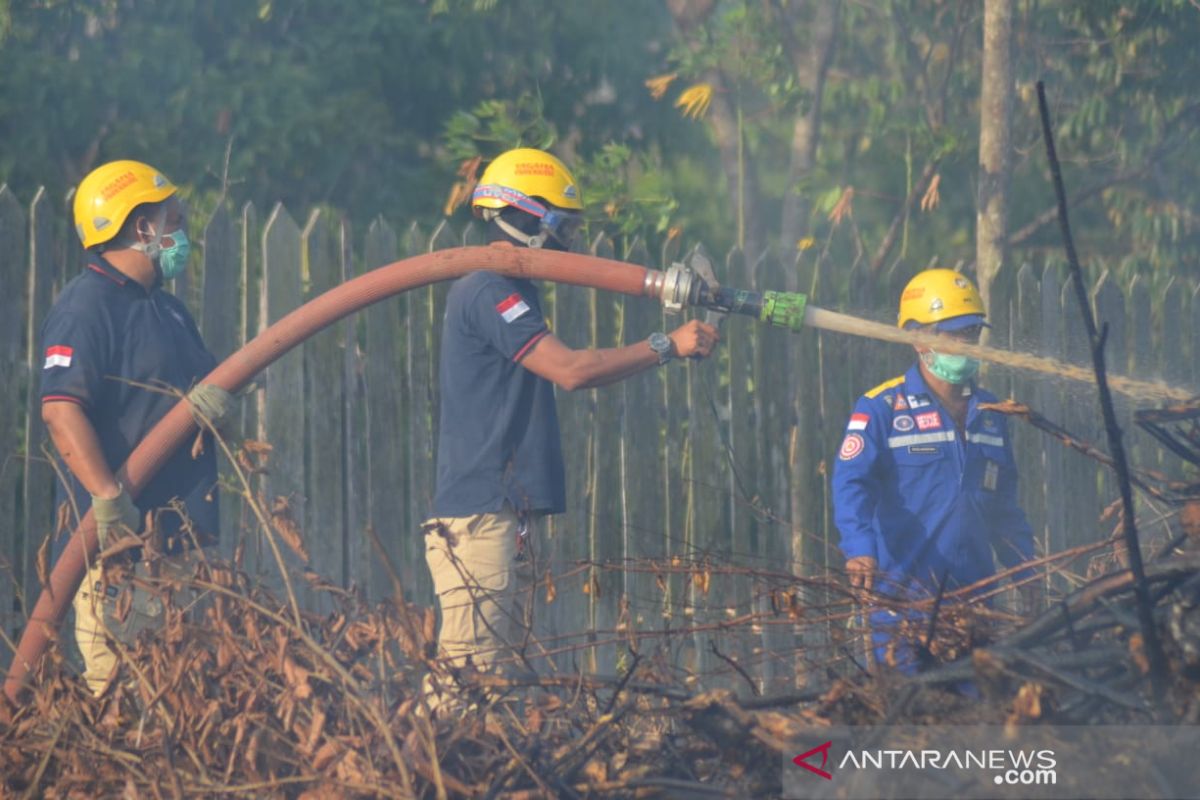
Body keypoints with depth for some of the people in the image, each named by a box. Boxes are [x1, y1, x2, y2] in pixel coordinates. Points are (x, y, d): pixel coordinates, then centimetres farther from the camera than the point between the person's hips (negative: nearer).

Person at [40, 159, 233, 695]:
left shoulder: (167, 309, 21)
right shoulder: (85, 307, -10)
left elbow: (208, 375, 21)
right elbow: (60, 409, -21)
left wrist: (213, 396, -6)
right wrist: (108, 498, -29)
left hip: (176, 533, 9)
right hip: (119, 533, -9)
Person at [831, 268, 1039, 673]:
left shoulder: (990, 414, 16)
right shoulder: (881, 408, -3)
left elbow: (1004, 506, 23)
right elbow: (851, 483, -14)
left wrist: (1023, 568, 15)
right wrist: (859, 548, -30)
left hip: (972, 595, 6)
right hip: (903, 591, -5)